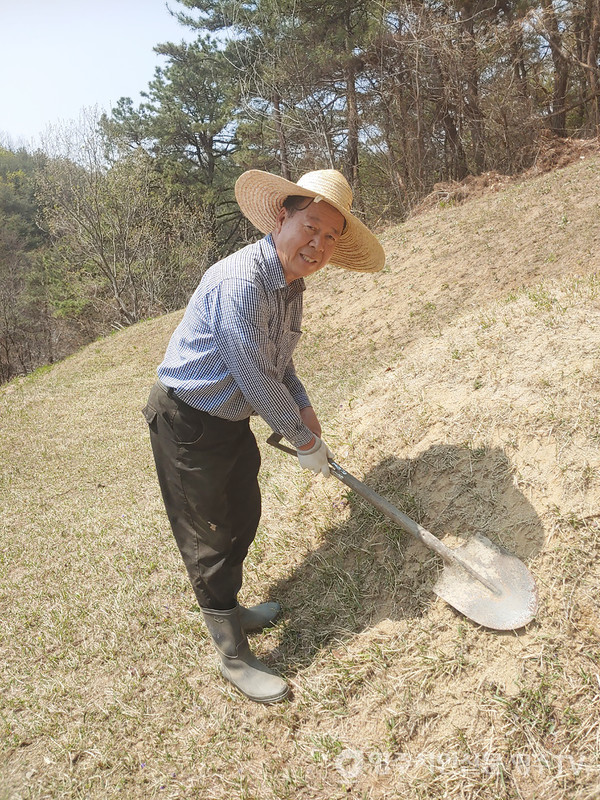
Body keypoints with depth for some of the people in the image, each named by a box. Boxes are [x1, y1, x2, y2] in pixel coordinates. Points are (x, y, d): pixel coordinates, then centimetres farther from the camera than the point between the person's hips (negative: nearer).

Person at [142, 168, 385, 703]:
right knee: (208, 540, 5)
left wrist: (303, 407, 3)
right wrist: (304, 439, -14)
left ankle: (230, 611, 48)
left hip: (233, 418, 10)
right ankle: (234, 657, 24)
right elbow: (255, 378, -27)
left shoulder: (291, 283, 3)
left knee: (243, 518, 23)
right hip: (186, 423, -9)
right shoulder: (241, 280, -30)